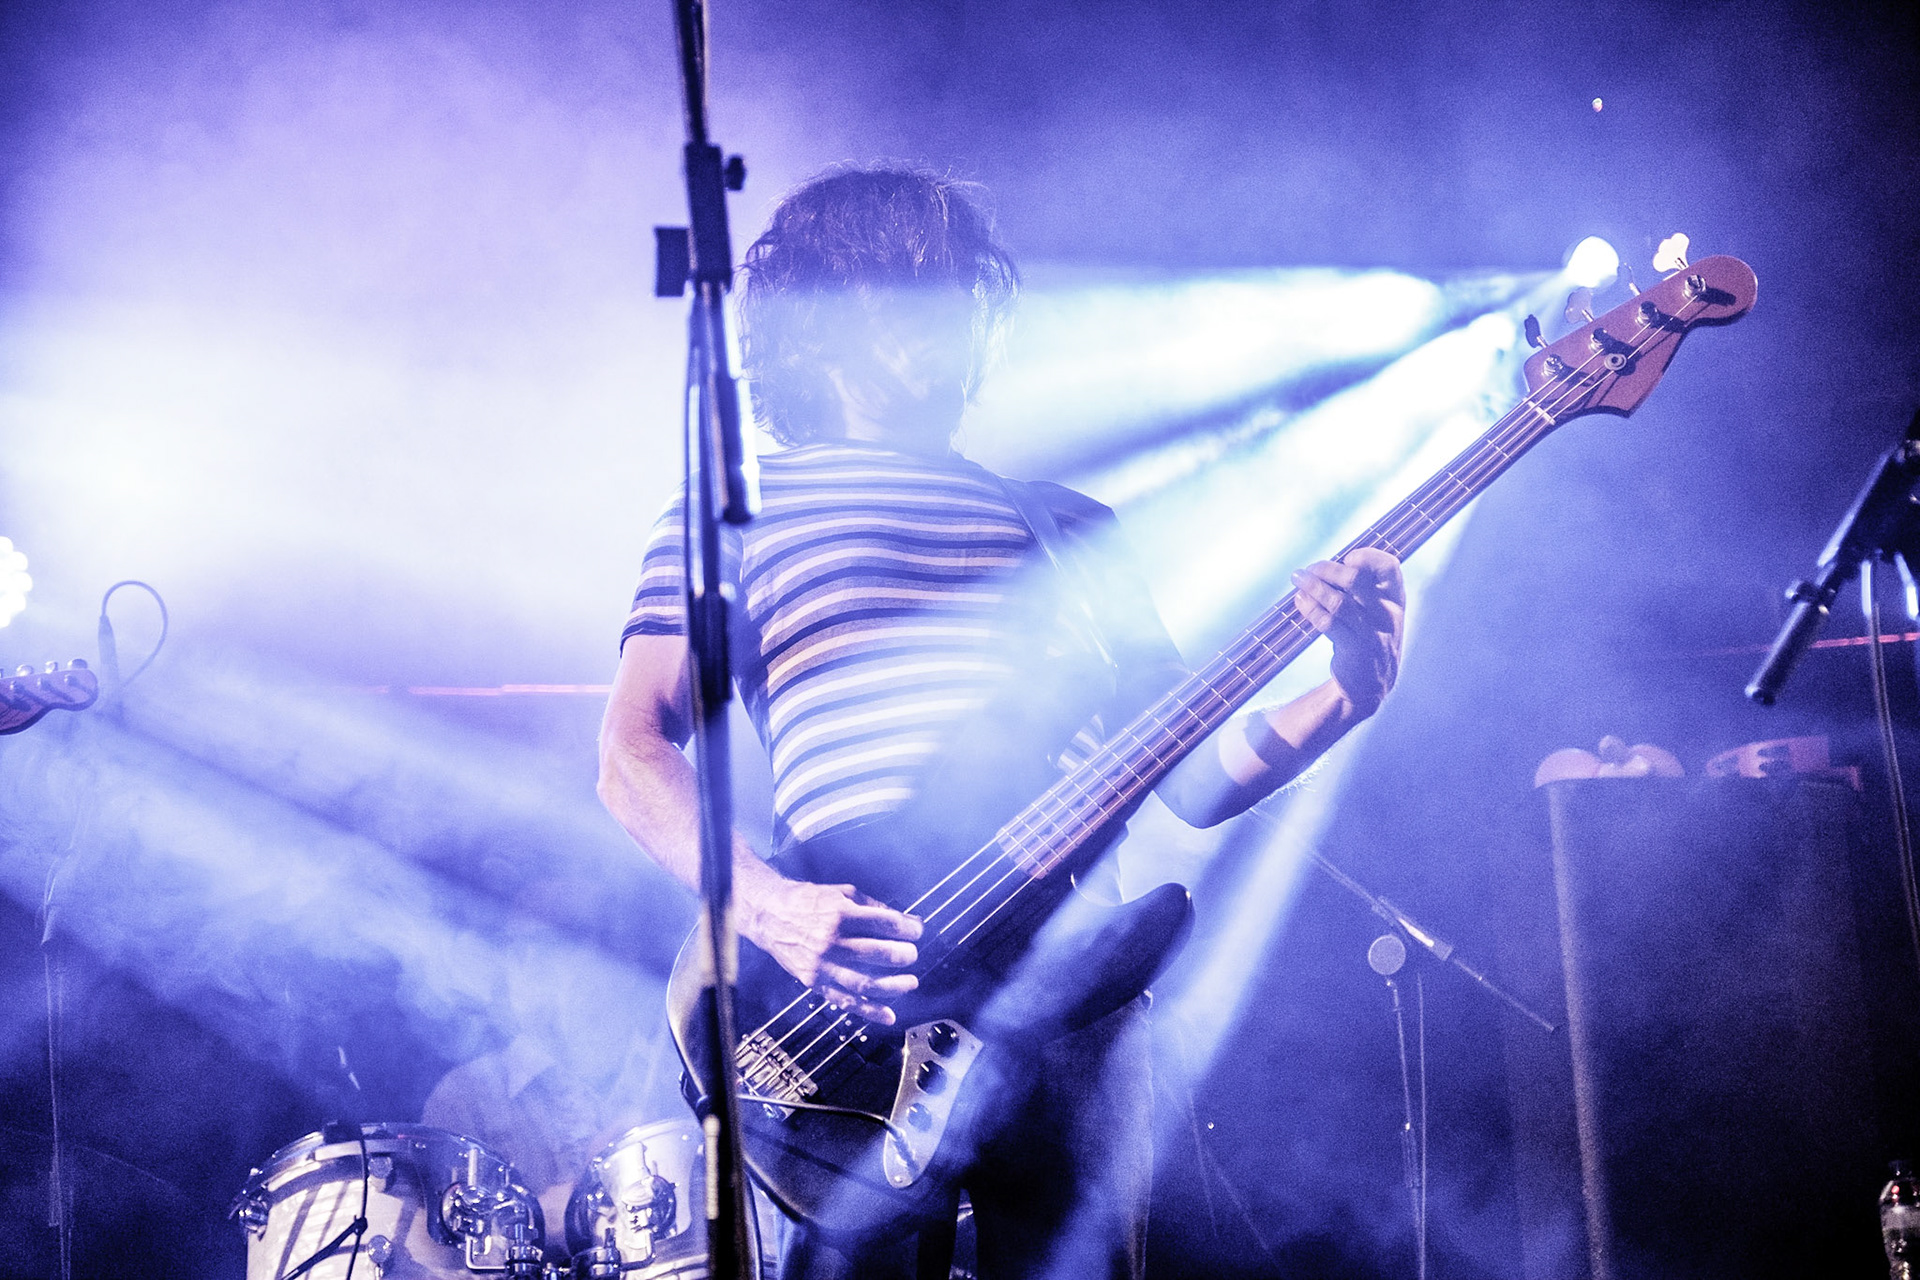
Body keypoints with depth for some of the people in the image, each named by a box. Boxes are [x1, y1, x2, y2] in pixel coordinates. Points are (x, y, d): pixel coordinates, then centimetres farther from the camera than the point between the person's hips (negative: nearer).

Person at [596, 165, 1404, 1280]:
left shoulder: (1069, 527, 26)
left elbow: (1194, 778, 20)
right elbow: (635, 752, 5)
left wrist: (1348, 694, 0)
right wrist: (768, 907, -14)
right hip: (851, 995, -3)